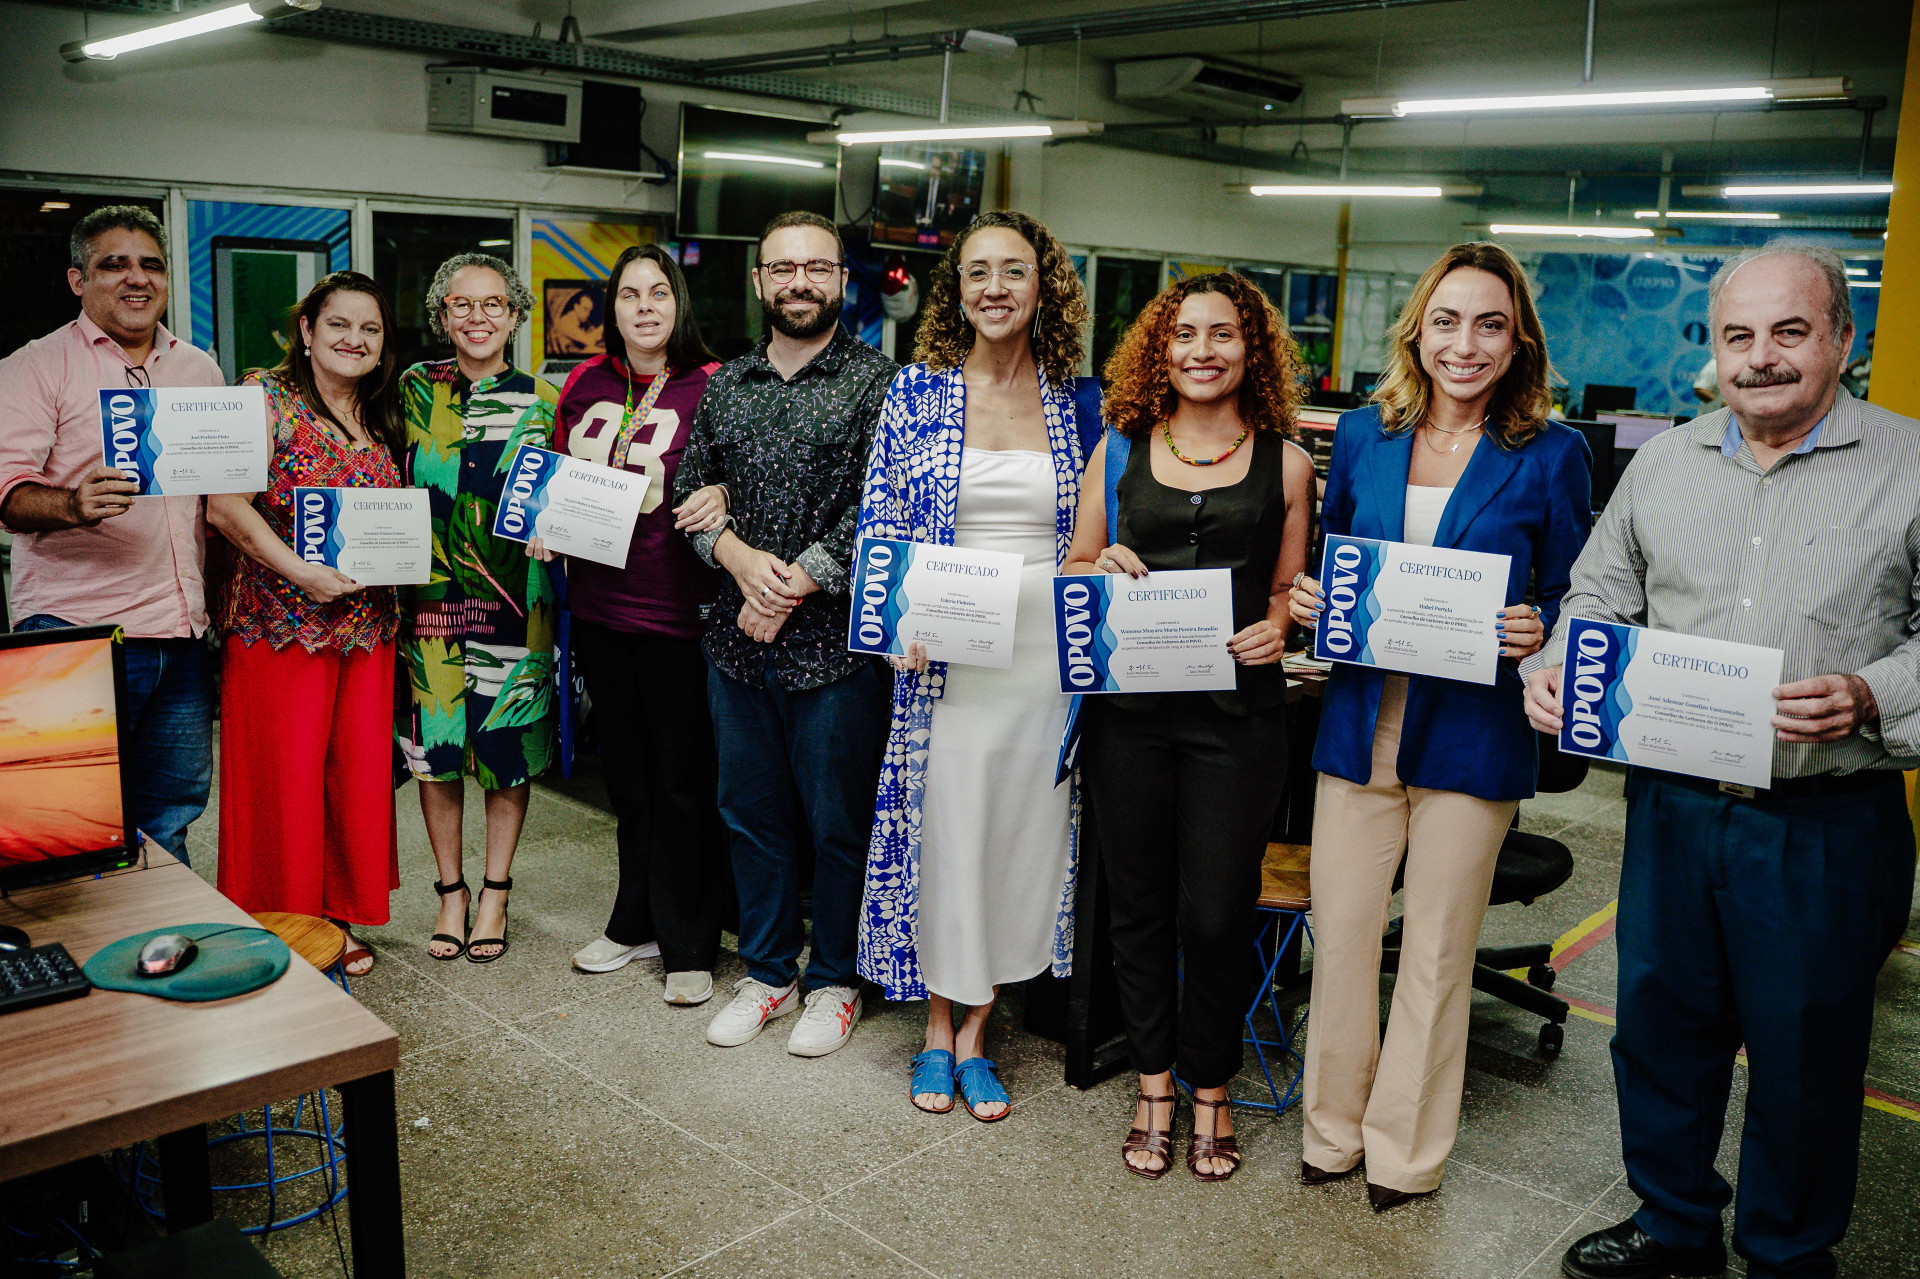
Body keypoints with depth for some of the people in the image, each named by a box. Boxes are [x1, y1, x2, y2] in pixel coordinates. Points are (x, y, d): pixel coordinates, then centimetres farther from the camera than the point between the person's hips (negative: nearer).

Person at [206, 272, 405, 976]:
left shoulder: (382, 419, 14)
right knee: (285, 775, -2)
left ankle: (338, 918, 21)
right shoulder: (265, 396, -5)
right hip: (281, 621, -6)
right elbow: (226, 504, -14)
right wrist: (303, 571, -21)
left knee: (358, 772, 8)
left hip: (366, 623, 6)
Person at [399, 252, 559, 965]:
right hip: (430, 595, 1)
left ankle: (494, 891, 22)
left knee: (509, 747, 5)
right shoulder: (414, 390, 6)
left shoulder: (542, 400, 3)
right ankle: (450, 890, 23)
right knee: (435, 746, 6)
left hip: (515, 599, -1)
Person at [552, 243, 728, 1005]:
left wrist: (721, 501, -24)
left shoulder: (710, 386, -7)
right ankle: (637, 922, 33)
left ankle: (689, 945, 17)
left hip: (676, 611, -5)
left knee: (683, 779, 3)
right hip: (598, 605, 6)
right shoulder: (585, 385, 9)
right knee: (625, 772, 17)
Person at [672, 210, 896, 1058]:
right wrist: (739, 556, -10)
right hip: (736, 639, 5)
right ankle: (768, 972, 30)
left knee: (838, 822, 6)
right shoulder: (726, 385, 11)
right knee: (751, 814, 14)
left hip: (835, 642, -5)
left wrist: (794, 586, -15)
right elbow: (690, 487, 9)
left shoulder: (877, 380, -4)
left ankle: (837, 980, 24)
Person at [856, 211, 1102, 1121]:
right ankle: (937, 1028, 24)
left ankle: (975, 1033, 24)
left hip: (1044, 658, 2)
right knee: (938, 829, 5)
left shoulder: (1079, 403, 5)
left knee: (1022, 835, 7)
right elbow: (879, 522, 1)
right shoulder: (916, 393, 2)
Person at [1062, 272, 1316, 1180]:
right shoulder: (1119, 448, 8)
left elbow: (1290, 587, 10)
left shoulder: (1285, 463, 6)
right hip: (1129, 708, 1)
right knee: (1139, 904, 10)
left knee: (1216, 914, 1)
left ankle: (1210, 1088, 24)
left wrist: (1277, 627, -11)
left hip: (1237, 710, -1)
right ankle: (1154, 1083, 29)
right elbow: (1075, 571, 13)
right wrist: (1101, 569, -9)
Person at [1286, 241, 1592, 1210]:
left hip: (1473, 735, -2)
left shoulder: (1550, 456, -2)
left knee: (1436, 951, 9)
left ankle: (1404, 1152, 28)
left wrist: (1536, 634, -18)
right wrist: (1308, 604, -5)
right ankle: (1333, 1129, 29)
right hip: (1360, 722, 3)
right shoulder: (1361, 436, 6)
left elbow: (1572, 601, 3)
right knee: (1340, 933, 8)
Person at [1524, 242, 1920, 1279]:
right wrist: (1558, 666, -4)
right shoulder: (1664, 462, 8)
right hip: (1672, 806, 4)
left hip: (1827, 827, -3)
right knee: (1660, 1027, 16)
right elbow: (1602, 593, 14)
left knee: (1804, 1057, 11)